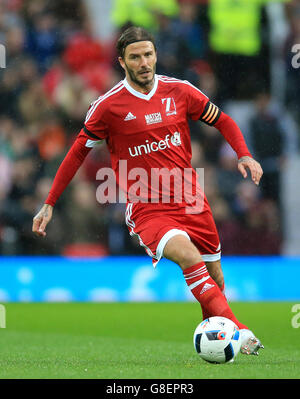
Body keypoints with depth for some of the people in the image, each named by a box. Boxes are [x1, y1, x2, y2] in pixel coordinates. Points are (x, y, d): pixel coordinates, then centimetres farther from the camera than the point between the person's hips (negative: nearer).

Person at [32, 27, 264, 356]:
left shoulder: (180, 91, 3)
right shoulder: (108, 106, -5)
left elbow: (221, 121, 16)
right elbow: (78, 152, 5)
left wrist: (243, 155, -1)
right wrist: (49, 204, 4)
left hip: (191, 203, 4)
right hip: (146, 209, -4)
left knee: (215, 278, 9)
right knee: (189, 256, -31)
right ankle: (236, 330, -35)